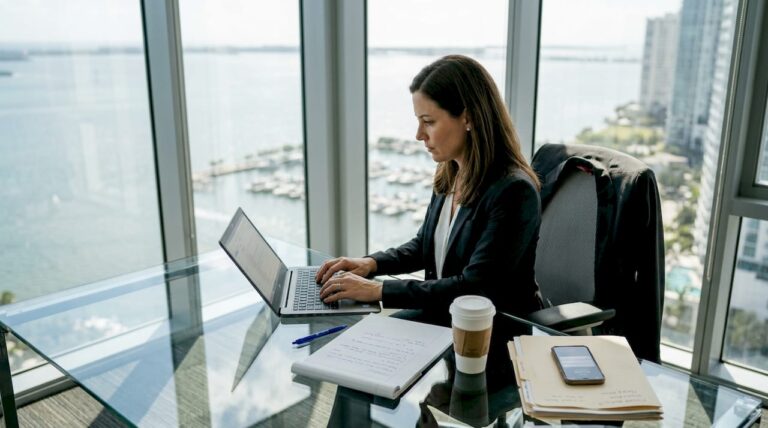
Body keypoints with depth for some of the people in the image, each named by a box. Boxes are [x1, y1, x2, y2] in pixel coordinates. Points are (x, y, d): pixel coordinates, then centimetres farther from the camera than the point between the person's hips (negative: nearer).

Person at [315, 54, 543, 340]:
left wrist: (380, 291, -24)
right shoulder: (449, 176, 1)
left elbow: (474, 288, -24)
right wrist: (372, 263, -2)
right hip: (442, 316, 7)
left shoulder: (513, 191, -22)